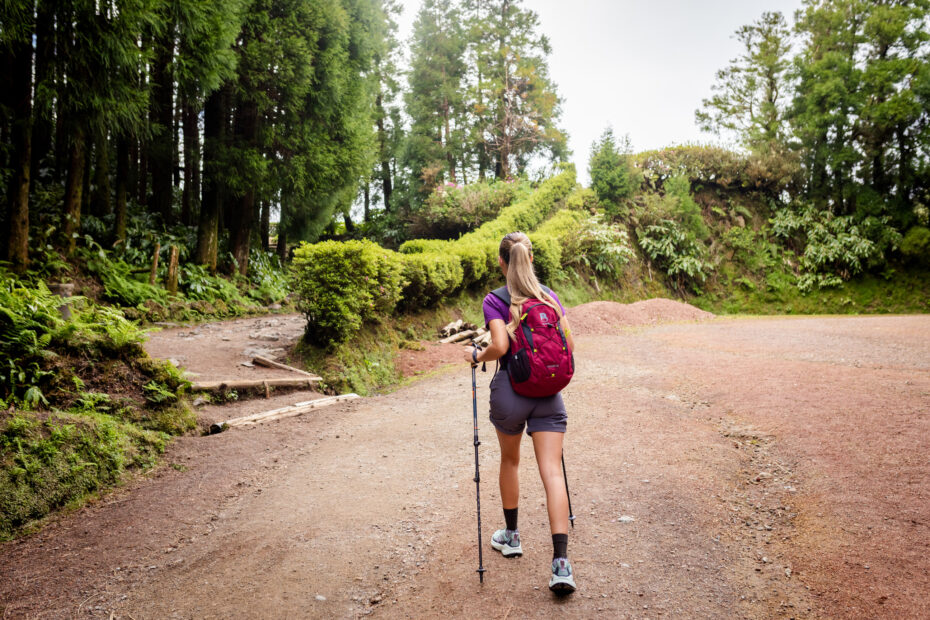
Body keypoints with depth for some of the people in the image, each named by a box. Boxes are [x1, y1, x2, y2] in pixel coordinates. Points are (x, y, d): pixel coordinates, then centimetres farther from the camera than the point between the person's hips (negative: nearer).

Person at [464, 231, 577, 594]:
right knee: (552, 472, -2)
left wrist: (476, 356, 1)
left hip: (510, 389, -2)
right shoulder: (550, 296, 7)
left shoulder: (495, 301, -5)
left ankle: (511, 536, 36)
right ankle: (561, 563, -9)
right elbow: (568, 345, 5)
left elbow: (500, 346, -18)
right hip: (548, 392, 2)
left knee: (510, 461, 21)